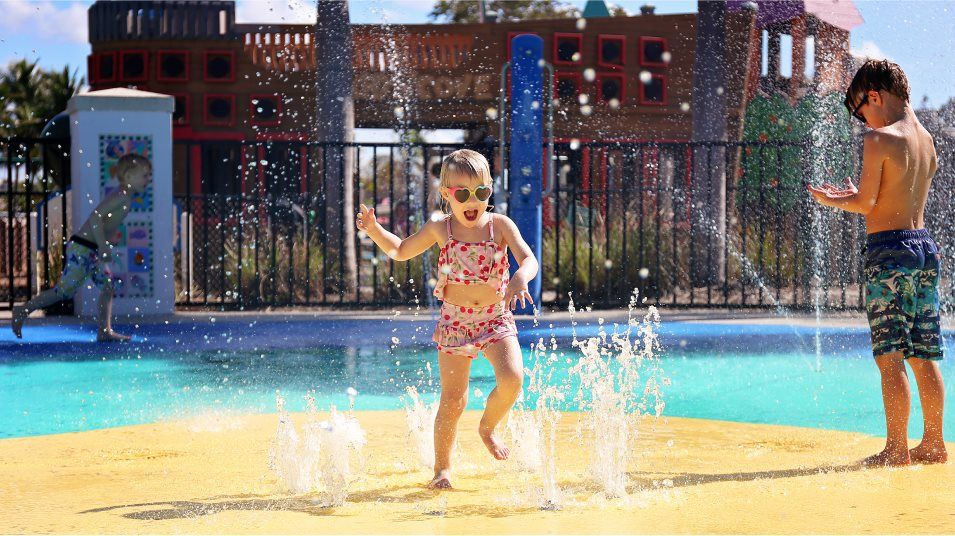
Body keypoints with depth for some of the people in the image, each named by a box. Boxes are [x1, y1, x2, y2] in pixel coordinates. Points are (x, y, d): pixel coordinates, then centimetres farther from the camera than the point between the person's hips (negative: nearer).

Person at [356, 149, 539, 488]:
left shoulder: (500, 225, -3)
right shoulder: (440, 229, 1)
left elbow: (529, 259, -14)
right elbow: (401, 251, 17)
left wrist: (520, 278, -37)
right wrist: (374, 230, 1)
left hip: (497, 319, 0)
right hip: (455, 321, 0)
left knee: (512, 378, -22)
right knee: (452, 398, -2)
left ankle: (488, 427, 9)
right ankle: (442, 467, 15)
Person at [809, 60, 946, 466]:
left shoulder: (879, 139, -10)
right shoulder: (925, 138, 12)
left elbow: (865, 204, -10)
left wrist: (832, 200, 9)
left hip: (889, 249, -8)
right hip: (925, 247, 8)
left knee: (891, 357, -5)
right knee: (924, 357, 11)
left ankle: (896, 449, -5)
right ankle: (933, 444, 15)